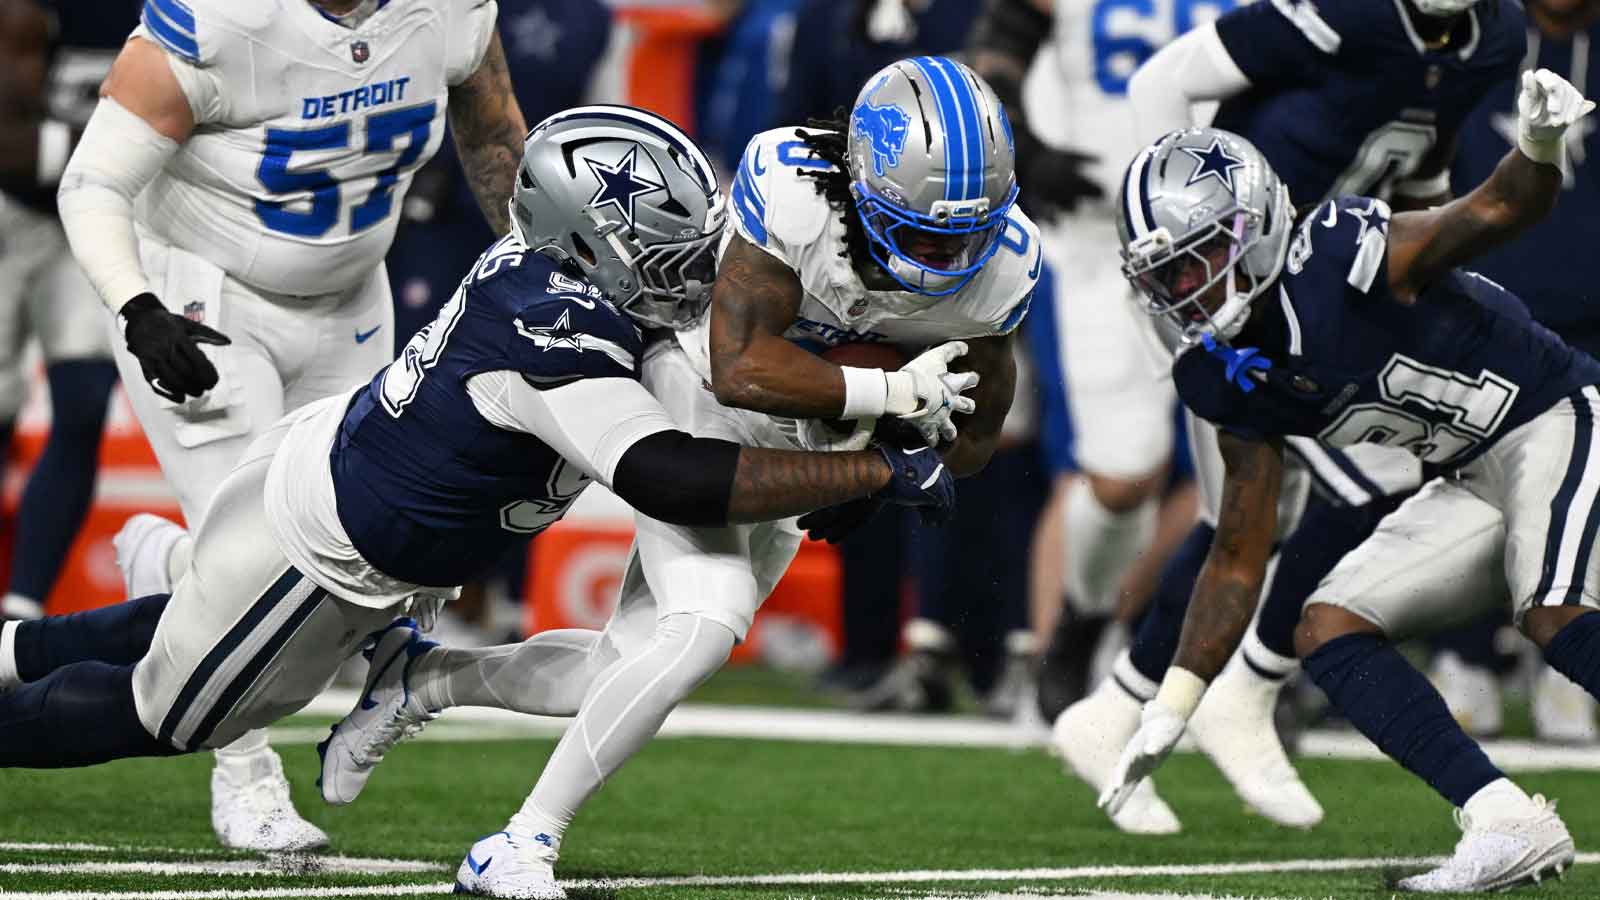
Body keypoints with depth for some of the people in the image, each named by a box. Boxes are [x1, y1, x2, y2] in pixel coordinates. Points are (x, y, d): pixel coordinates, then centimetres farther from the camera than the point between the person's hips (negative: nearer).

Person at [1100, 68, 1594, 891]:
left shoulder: (1339, 258, -22)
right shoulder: (1235, 379, 0)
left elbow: (1498, 211, -30)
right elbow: (1239, 559, 6)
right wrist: (1169, 711, 3)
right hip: (1474, 482, 8)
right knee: (1328, 630, -4)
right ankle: (1510, 827, -11)